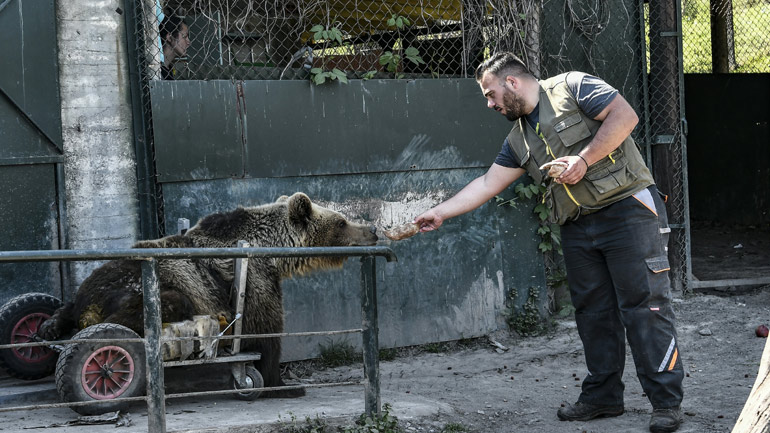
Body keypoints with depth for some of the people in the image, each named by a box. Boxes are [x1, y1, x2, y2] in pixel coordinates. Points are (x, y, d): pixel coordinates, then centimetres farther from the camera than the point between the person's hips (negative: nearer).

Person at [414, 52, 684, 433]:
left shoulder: (572, 88, -2)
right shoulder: (519, 140, 19)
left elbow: (625, 115, -13)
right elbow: (487, 184, 22)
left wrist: (583, 159, -15)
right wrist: (440, 212, 18)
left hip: (626, 207, -8)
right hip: (578, 228, 8)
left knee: (644, 304, -8)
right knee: (593, 311, 8)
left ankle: (666, 402, -7)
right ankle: (603, 395, 18)